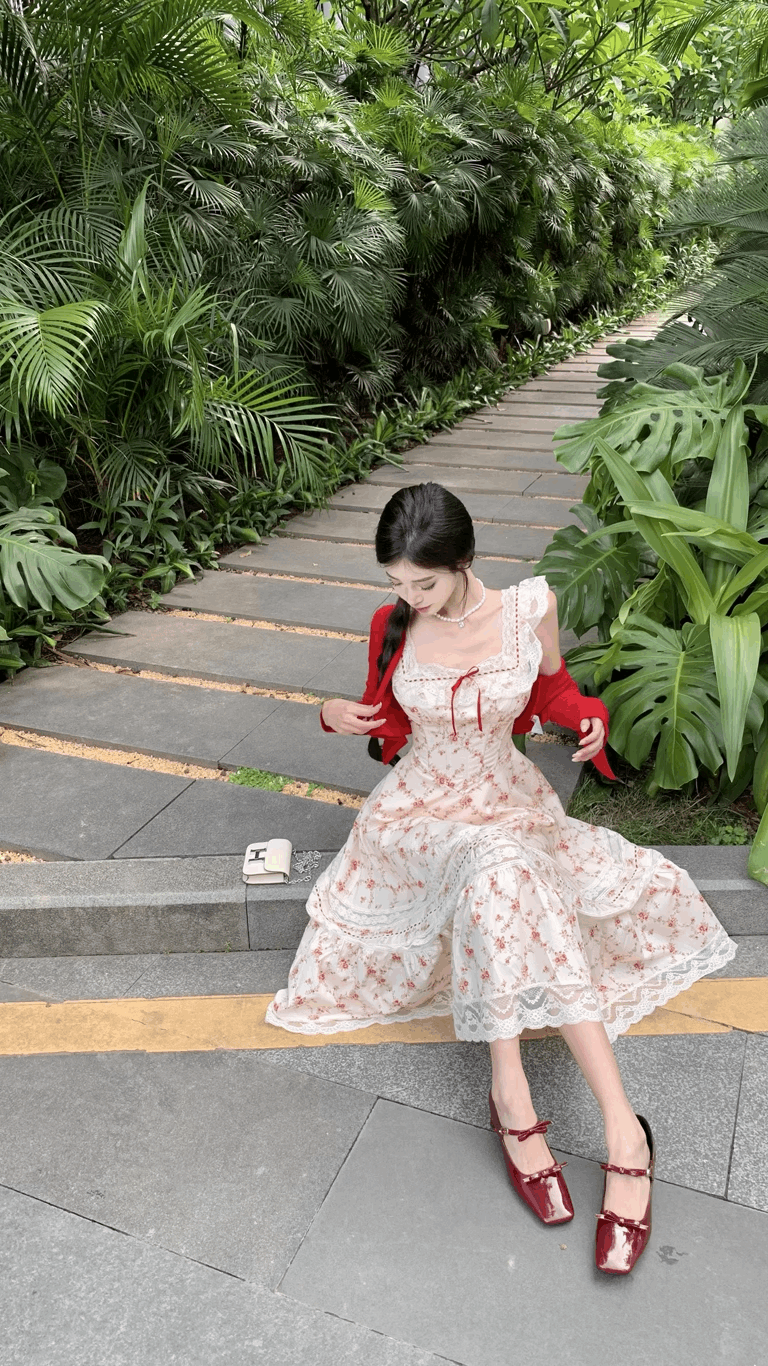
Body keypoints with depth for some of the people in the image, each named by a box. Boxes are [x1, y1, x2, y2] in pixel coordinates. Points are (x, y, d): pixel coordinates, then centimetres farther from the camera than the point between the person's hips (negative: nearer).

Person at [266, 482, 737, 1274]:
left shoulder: (530, 608, -8)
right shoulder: (392, 625, -4)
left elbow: (551, 687, 9)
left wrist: (589, 718, -11)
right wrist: (339, 718, -9)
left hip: (510, 800, 1)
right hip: (420, 806, -1)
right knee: (500, 863, -34)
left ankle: (512, 1093, -25)